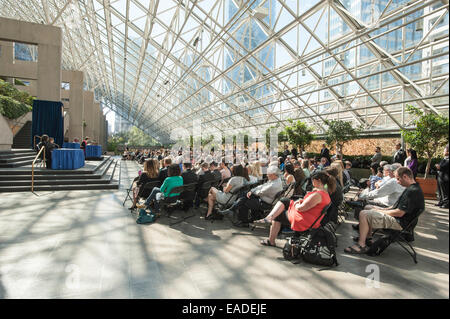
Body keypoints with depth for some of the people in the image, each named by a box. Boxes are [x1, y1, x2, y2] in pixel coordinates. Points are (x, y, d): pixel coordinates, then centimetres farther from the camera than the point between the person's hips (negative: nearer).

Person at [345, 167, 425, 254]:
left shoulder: (413, 191, -24)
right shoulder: (412, 188, 11)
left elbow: (399, 213, -26)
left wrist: (381, 211, -13)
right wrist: (384, 209, 9)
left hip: (399, 223, -11)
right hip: (396, 218, 11)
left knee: (363, 214, -21)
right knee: (368, 208, 21)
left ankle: (361, 245, -14)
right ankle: (366, 237, 20)